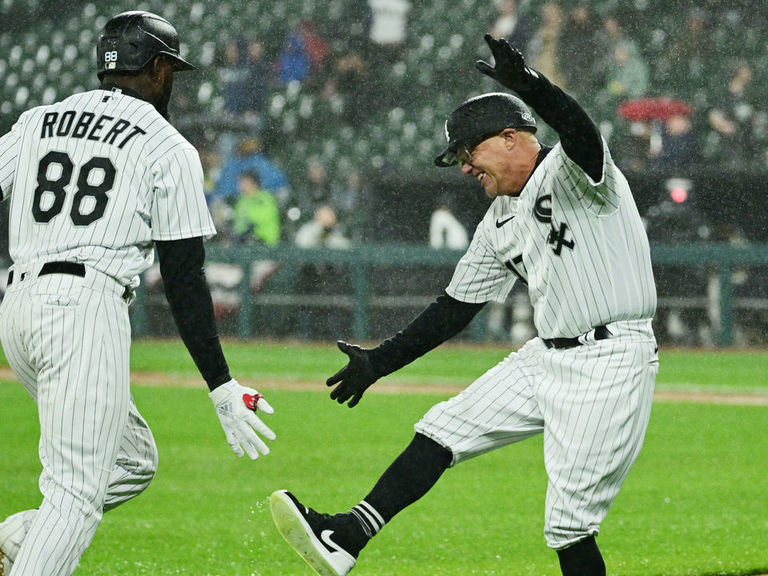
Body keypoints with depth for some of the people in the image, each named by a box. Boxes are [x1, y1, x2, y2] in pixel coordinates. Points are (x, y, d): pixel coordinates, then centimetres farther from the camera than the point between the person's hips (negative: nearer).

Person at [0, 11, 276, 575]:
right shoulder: (168, 149, 4)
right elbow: (184, 279, 0)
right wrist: (221, 387, 2)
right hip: (87, 310, -7)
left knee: (133, 460, 17)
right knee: (78, 490, -9)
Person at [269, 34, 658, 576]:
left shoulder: (573, 170, -8)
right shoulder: (500, 223, 17)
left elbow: (581, 130, -33)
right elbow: (456, 307, 22)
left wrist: (528, 84, -51)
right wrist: (381, 360, 20)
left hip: (609, 364, -9)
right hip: (545, 356, 9)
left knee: (568, 526, -9)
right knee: (444, 430, 2)